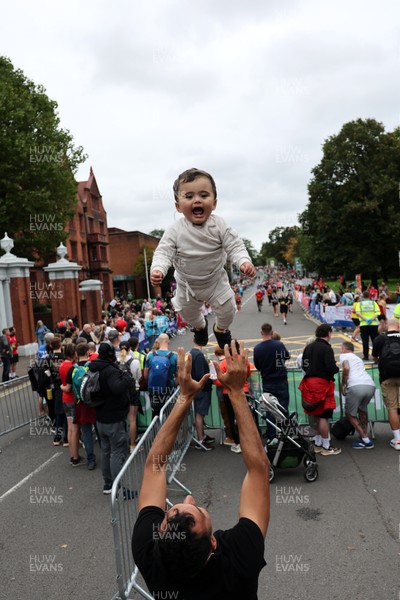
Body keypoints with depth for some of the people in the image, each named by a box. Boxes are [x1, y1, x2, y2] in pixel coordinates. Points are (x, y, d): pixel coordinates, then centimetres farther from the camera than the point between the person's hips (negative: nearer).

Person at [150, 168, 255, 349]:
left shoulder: (219, 225, -23)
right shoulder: (175, 231, -26)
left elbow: (234, 246, -22)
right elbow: (163, 252, -28)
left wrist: (244, 261, -42)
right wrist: (157, 269, -49)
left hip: (215, 280, 0)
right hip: (187, 283, 1)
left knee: (227, 310, 7)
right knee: (188, 313, 22)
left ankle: (221, 329, 45)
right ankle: (200, 326, 60)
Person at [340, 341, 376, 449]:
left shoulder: (344, 355, 14)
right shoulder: (358, 358, 34)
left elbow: (346, 368, -5)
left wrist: (342, 384, 4)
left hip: (356, 386, -7)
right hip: (371, 385, 7)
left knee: (350, 414, 11)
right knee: (362, 409, 31)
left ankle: (365, 440, 8)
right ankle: (365, 435, 27)